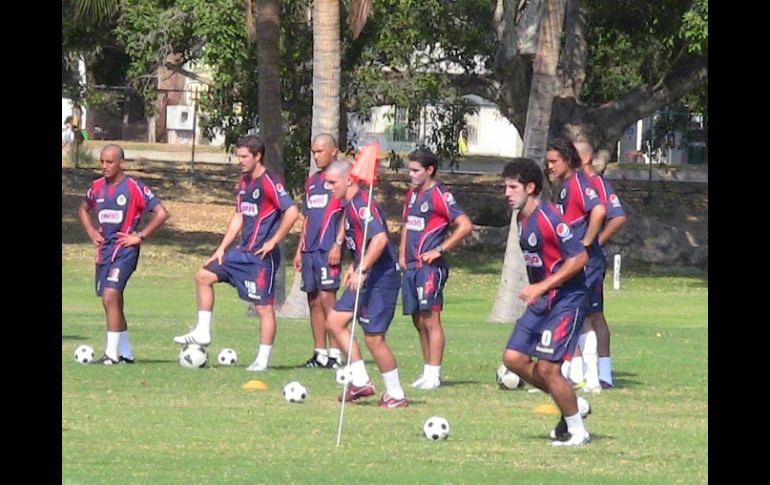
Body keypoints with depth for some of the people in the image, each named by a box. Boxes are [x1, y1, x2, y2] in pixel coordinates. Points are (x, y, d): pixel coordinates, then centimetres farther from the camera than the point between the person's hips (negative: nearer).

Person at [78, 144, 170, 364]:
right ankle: (125, 353, 22)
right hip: (104, 249, 7)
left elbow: (161, 213, -11)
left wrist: (140, 236, -10)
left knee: (110, 296, -20)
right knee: (112, 302, 11)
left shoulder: (134, 187, -11)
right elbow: (83, 209, 28)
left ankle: (112, 352, -18)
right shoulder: (97, 187, 8)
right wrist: (91, 232, 11)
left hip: (125, 249, -7)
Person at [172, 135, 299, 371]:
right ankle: (202, 332, 14)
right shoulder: (244, 183, 13)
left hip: (262, 255, -10)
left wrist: (273, 241, -20)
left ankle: (263, 359, 1)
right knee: (204, 275, 11)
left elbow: (292, 212, -25)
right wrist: (222, 248, 15)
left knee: (264, 306, -4)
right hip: (243, 251, 10)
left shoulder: (269, 183, -16)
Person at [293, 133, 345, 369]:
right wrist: (300, 249, 20)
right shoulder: (312, 181, 20)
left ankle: (335, 353, -9)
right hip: (310, 250, 8)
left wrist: (338, 244, -18)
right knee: (314, 300, 7)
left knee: (327, 296, -12)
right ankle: (320, 353, 11)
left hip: (328, 250, -8)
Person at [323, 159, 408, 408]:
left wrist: (361, 270, -31)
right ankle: (360, 381, 11)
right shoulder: (350, 206, 14)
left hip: (380, 279, -11)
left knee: (374, 337, -7)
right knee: (334, 321, 9)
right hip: (365, 280, 11)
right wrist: (354, 266, 19)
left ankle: (396, 395, 5)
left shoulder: (362, 204, -17)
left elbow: (380, 238, -30)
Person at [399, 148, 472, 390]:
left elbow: (465, 225, -15)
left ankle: (433, 375, -10)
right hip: (411, 266, 9)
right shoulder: (412, 195, 15)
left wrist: (439, 250, -15)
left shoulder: (440, 195, -10)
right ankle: (427, 372, 17)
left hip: (430, 267, -9)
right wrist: (402, 253, 16)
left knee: (430, 319, -10)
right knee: (418, 321, 10)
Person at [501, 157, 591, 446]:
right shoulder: (521, 219, 8)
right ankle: (569, 404, 18)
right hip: (541, 301, 9)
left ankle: (577, 431, 3)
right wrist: (535, 291, 15)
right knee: (514, 357, 4)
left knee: (547, 367, -13)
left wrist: (542, 287, -23)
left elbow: (579, 257, -23)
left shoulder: (549, 218, -20)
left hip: (566, 300, -9)